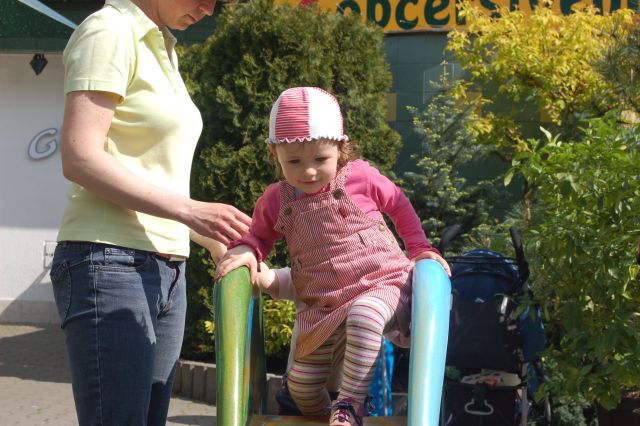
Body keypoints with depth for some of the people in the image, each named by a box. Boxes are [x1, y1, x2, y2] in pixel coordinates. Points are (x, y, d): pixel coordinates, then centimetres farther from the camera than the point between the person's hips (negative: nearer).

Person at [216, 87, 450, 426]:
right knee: (300, 385, 5)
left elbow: (399, 205, 11)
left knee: (364, 314, -41)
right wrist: (245, 250, -6)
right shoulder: (275, 200, 1)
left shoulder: (360, 176, -5)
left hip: (382, 286, -4)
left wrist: (420, 249, 5)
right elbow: (261, 234, 17)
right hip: (323, 307, 4)